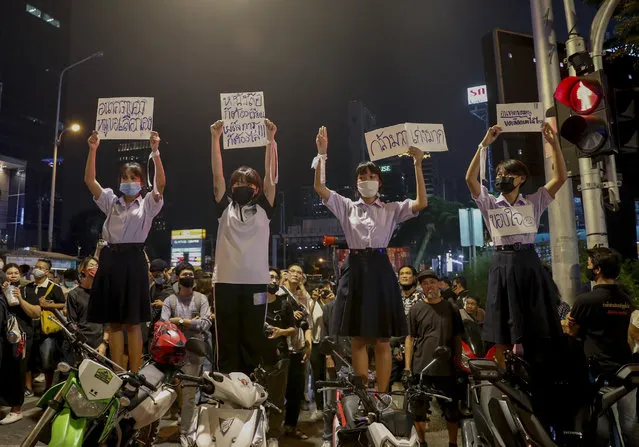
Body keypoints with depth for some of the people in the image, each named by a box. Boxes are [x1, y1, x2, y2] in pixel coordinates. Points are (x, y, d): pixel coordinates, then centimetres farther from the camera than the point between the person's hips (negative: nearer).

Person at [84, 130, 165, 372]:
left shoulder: (147, 204, 7)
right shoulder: (111, 202, 17)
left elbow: (161, 183, -11)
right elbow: (89, 180, 7)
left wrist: (155, 151, -19)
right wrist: (93, 150, -4)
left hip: (134, 260, -4)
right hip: (110, 259, 4)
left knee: (133, 322, -1)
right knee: (114, 322, 8)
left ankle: (135, 374, 6)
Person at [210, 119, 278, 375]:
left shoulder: (263, 208, 10)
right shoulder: (225, 207, 12)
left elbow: (271, 177, 1)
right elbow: (217, 175, 4)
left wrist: (270, 139, -5)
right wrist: (215, 138, -2)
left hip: (256, 281, 0)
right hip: (225, 280, 1)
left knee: (253, 338, 6)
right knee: (227, 339, 6)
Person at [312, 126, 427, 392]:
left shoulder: (391, 209, 8)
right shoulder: (346, 206, 9)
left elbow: (422, 203, -6)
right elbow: (319, 187, -2)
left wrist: (417, 166, -12)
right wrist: (322, 154, -10)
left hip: (380, 270, -1)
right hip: (355, 269, 1)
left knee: (382, 341, 4)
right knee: (358, 339, 8)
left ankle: (382, 394, 16)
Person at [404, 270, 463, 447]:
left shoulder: (451, 308, 4)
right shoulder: (416, 309, 2)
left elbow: (457, 338, 8)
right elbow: (410, 338, 2)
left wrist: (459, 364, 3)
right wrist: (407, 367, -2)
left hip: (446, 368, 1)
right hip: (420, 368, 0)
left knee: (452, 409, 9)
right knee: (419, 409, 9)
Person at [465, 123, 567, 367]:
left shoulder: (534, 202, 11)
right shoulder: (490, 204, 7)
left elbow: (561, 177, 4)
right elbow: (470, 178, -6)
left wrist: (554, 144, -4)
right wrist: (484, 144, -9)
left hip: (529, 262, 1)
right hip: (503, 264, -1)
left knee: (536, 325, 4)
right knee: (503, 326, 3)